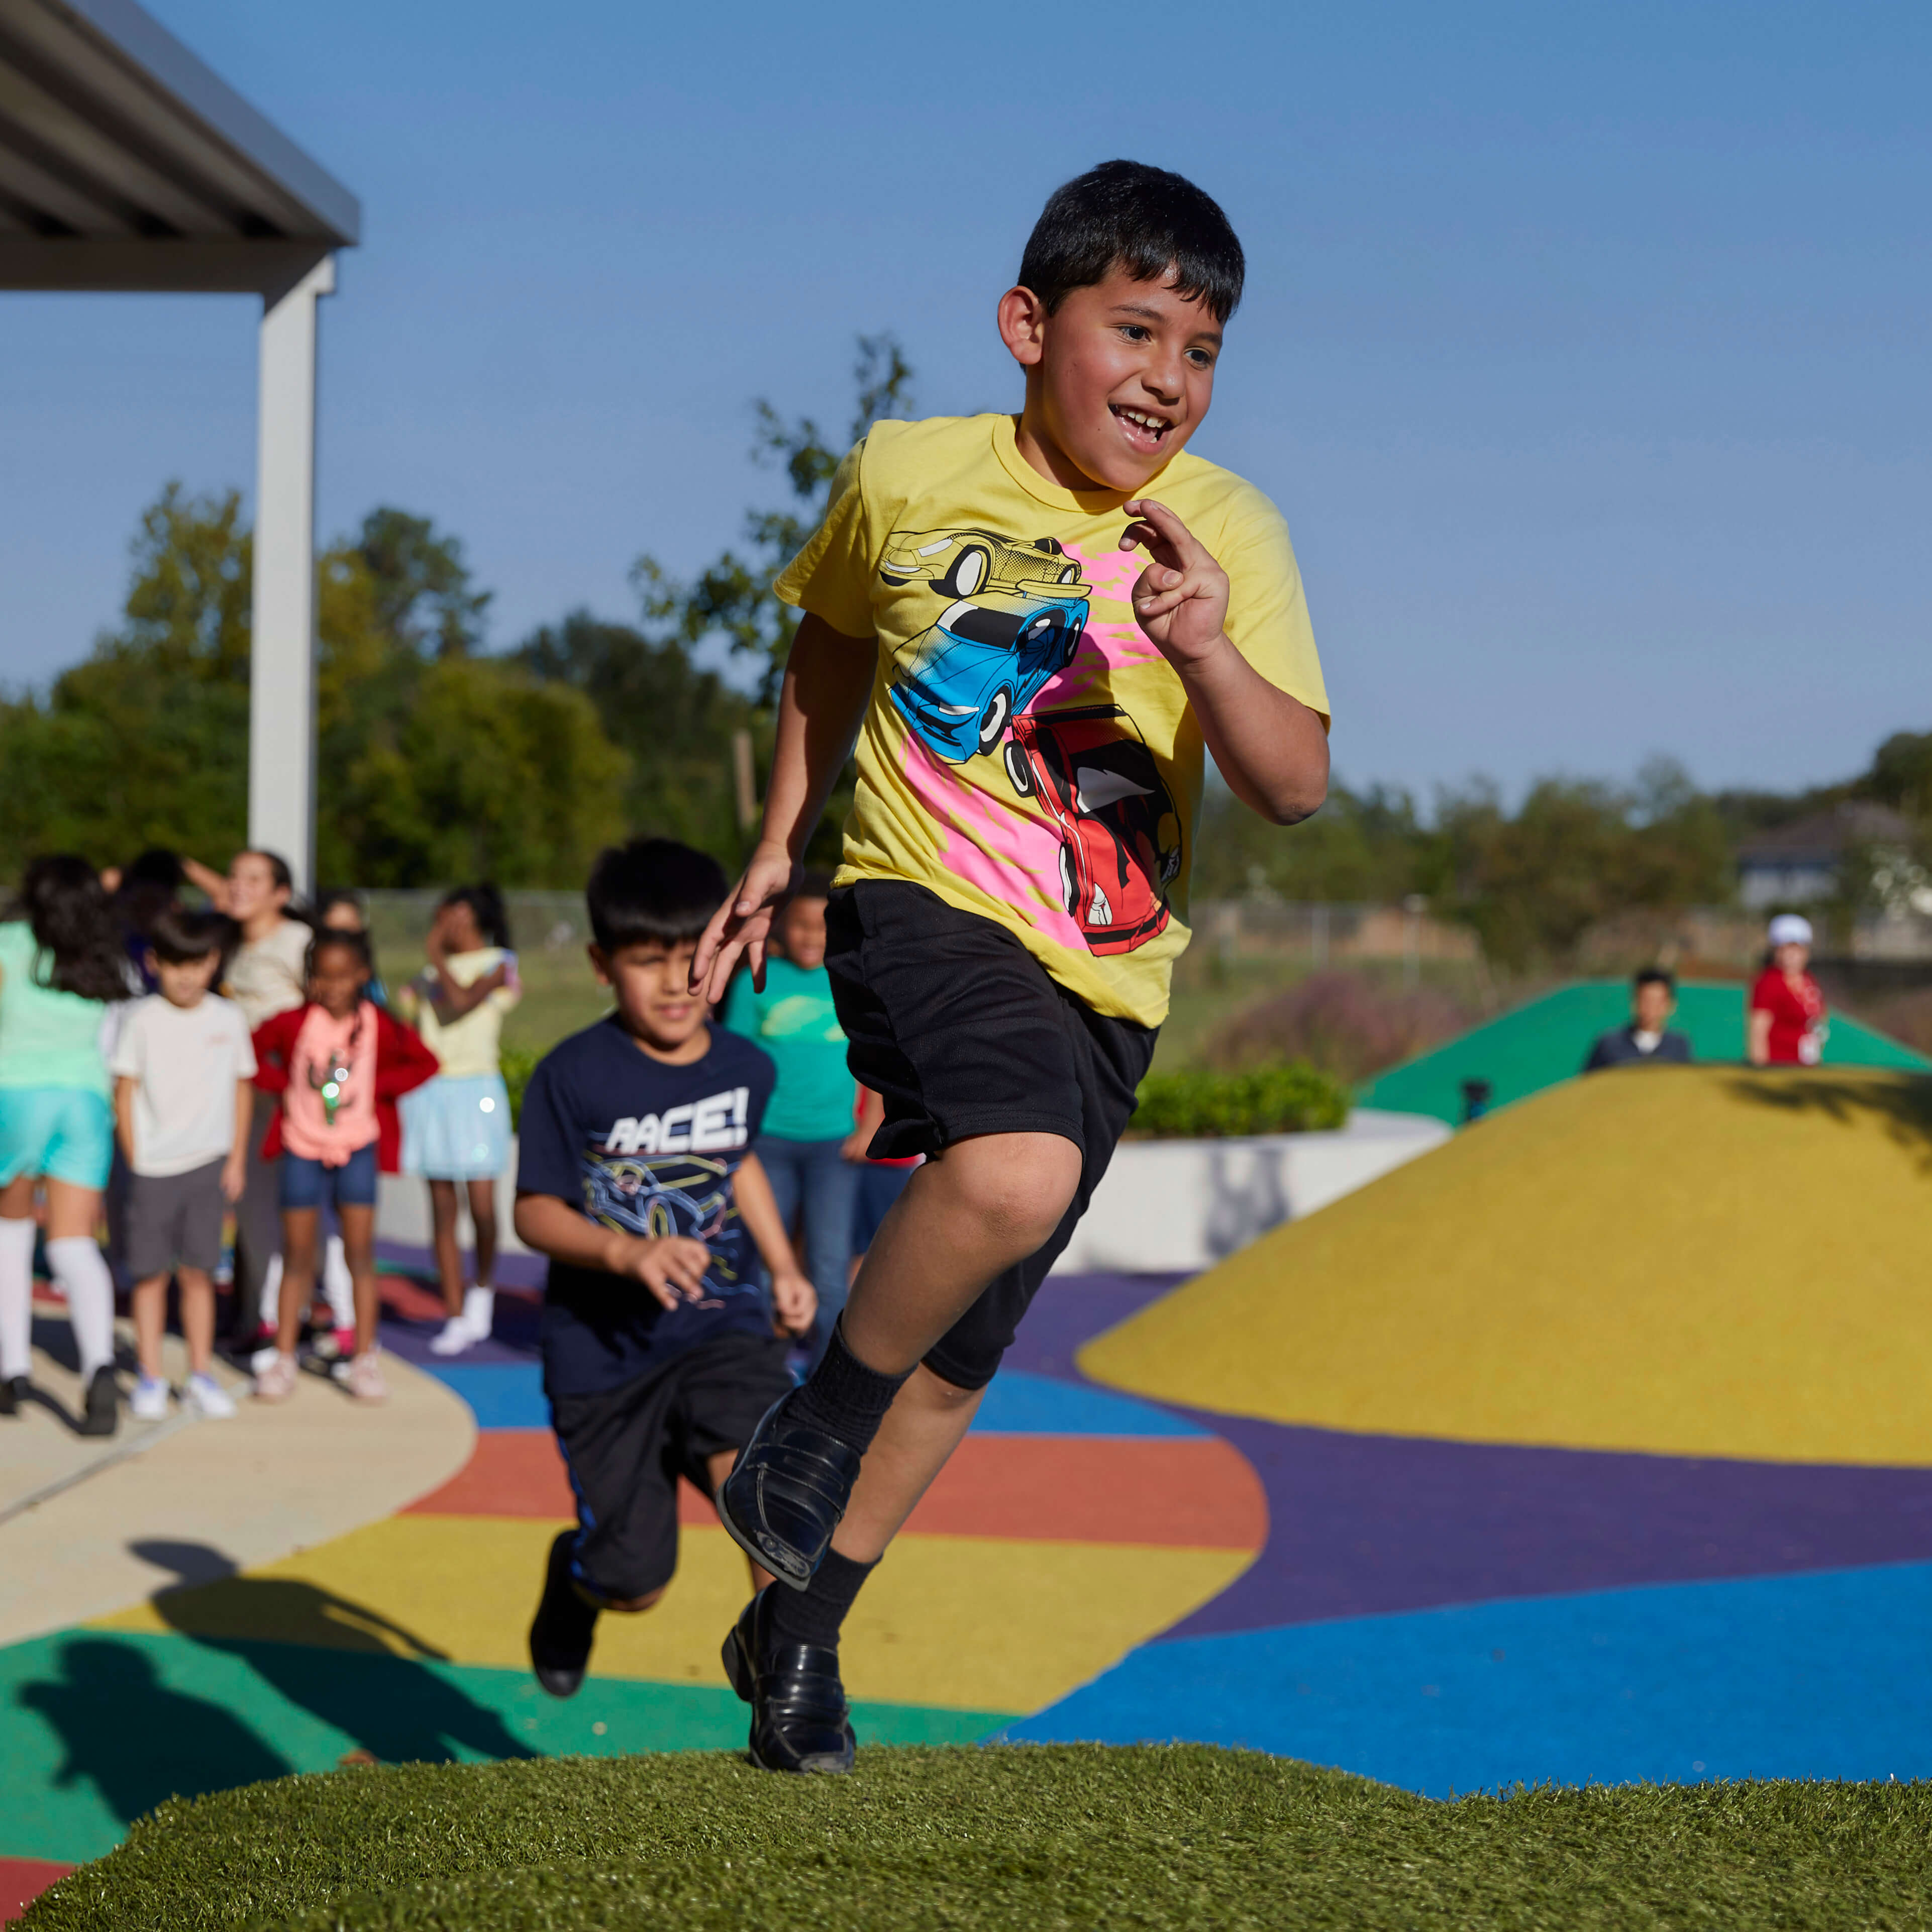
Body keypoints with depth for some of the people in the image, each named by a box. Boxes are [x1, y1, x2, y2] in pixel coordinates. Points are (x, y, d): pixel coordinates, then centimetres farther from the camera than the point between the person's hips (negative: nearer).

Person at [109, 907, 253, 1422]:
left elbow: (242, 1089, 9)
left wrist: (236, 1160, 7)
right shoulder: (142, 1020, -4)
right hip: (152, 1167, -1)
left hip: (209, 1165, 1)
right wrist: (134, 1162, -5)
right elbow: (125, 1093, -2)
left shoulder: (228, 1019, 2)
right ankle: (151, 1379, 10)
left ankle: (201, 1376, 14)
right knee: (150, 1273, 3)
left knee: (198, 1272, 6)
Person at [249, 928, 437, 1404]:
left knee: (361, 1252, 1)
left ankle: (365, 1360, 8)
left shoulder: (378, 1026, -7)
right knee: (297, 1254, 5)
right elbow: (252, 1053, 6)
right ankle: (284, 1359, 13)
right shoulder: (295, 1022, -8)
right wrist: (284, 1085, -5)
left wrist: (377, 1086, -4)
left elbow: (424, 1063, 5)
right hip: (303, 1148, 0)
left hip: (357, 1148, 0)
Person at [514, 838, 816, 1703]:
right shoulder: (572, 1076, -12)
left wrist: (783, 1269, 18)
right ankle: (573, 1576, 43)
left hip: (723, 1323, 2)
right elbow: (536, 1211, -10)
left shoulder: (744, 1068, 2)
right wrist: (625, 1252, -27)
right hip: (605, 1347, -2)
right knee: (634, 1584, 4)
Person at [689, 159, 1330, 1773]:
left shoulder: (1230, 532, -6)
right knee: (1019, 1174, -34)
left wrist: (1211, 650, -30)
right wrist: (778, 846, 15)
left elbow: (1297, 788, -13)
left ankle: (799, 1632, 32)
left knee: (962, 1351, 11)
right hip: (924, 907, -3)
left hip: (1105, 983, 3)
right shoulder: (906, 475, -4)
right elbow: (831, 646, 16)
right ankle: (819, 1423, -8)